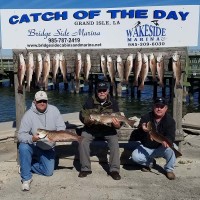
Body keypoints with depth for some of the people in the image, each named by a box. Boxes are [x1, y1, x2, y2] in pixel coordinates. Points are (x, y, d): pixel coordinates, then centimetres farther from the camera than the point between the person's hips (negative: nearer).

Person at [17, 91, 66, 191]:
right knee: (23, 147, -34)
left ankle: (26, 166, 20)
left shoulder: (54, 110, -10)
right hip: (33, 146, -2)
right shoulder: (29, 114, -18)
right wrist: (32, 139, -43)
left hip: (48, 148, 3)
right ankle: (26, 178, -16)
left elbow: (61, 127, -6)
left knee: (49, 172, -6)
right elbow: (21, 135, -22)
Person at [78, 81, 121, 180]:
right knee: (82, 142, -22)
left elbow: (118, 119, -7)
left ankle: (114, 170, -10)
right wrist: (88, 120, -34)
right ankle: (85, 168, -6)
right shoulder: (90, 101, -9)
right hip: (91, 127, 0)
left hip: (107, 128, 0)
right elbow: (82, 115, -10)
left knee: (114, 142, -24)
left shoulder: (113, 102, -6)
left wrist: (117, 124, -32)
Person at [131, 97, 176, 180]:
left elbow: (171, 136, -20)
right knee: (135, 156, -24)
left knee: (169, 148, -34)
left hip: (161, 148, -1)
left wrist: (166, 140, -46)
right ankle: (150, 162, 11)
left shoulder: (170, 120, -10)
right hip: (146, 147, 1)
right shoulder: (145, 118, -8)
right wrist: (143, 129, -43)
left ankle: (169, 170, -5)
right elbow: (139, 134, -17)